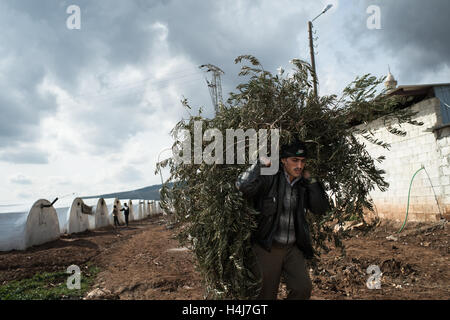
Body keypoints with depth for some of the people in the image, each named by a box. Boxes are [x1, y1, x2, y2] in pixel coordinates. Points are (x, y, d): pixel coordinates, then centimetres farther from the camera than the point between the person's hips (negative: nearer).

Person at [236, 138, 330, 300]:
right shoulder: (270, 179, -15)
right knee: (267, 294, 10)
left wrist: (311, 180, -5)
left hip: (293, 248, 5)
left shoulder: (302, 184, 4)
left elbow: (321, 209, 1)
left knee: (303, 289, 0)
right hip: (268, 248, -4)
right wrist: (261, 162, -22)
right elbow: (243, 185, -31)